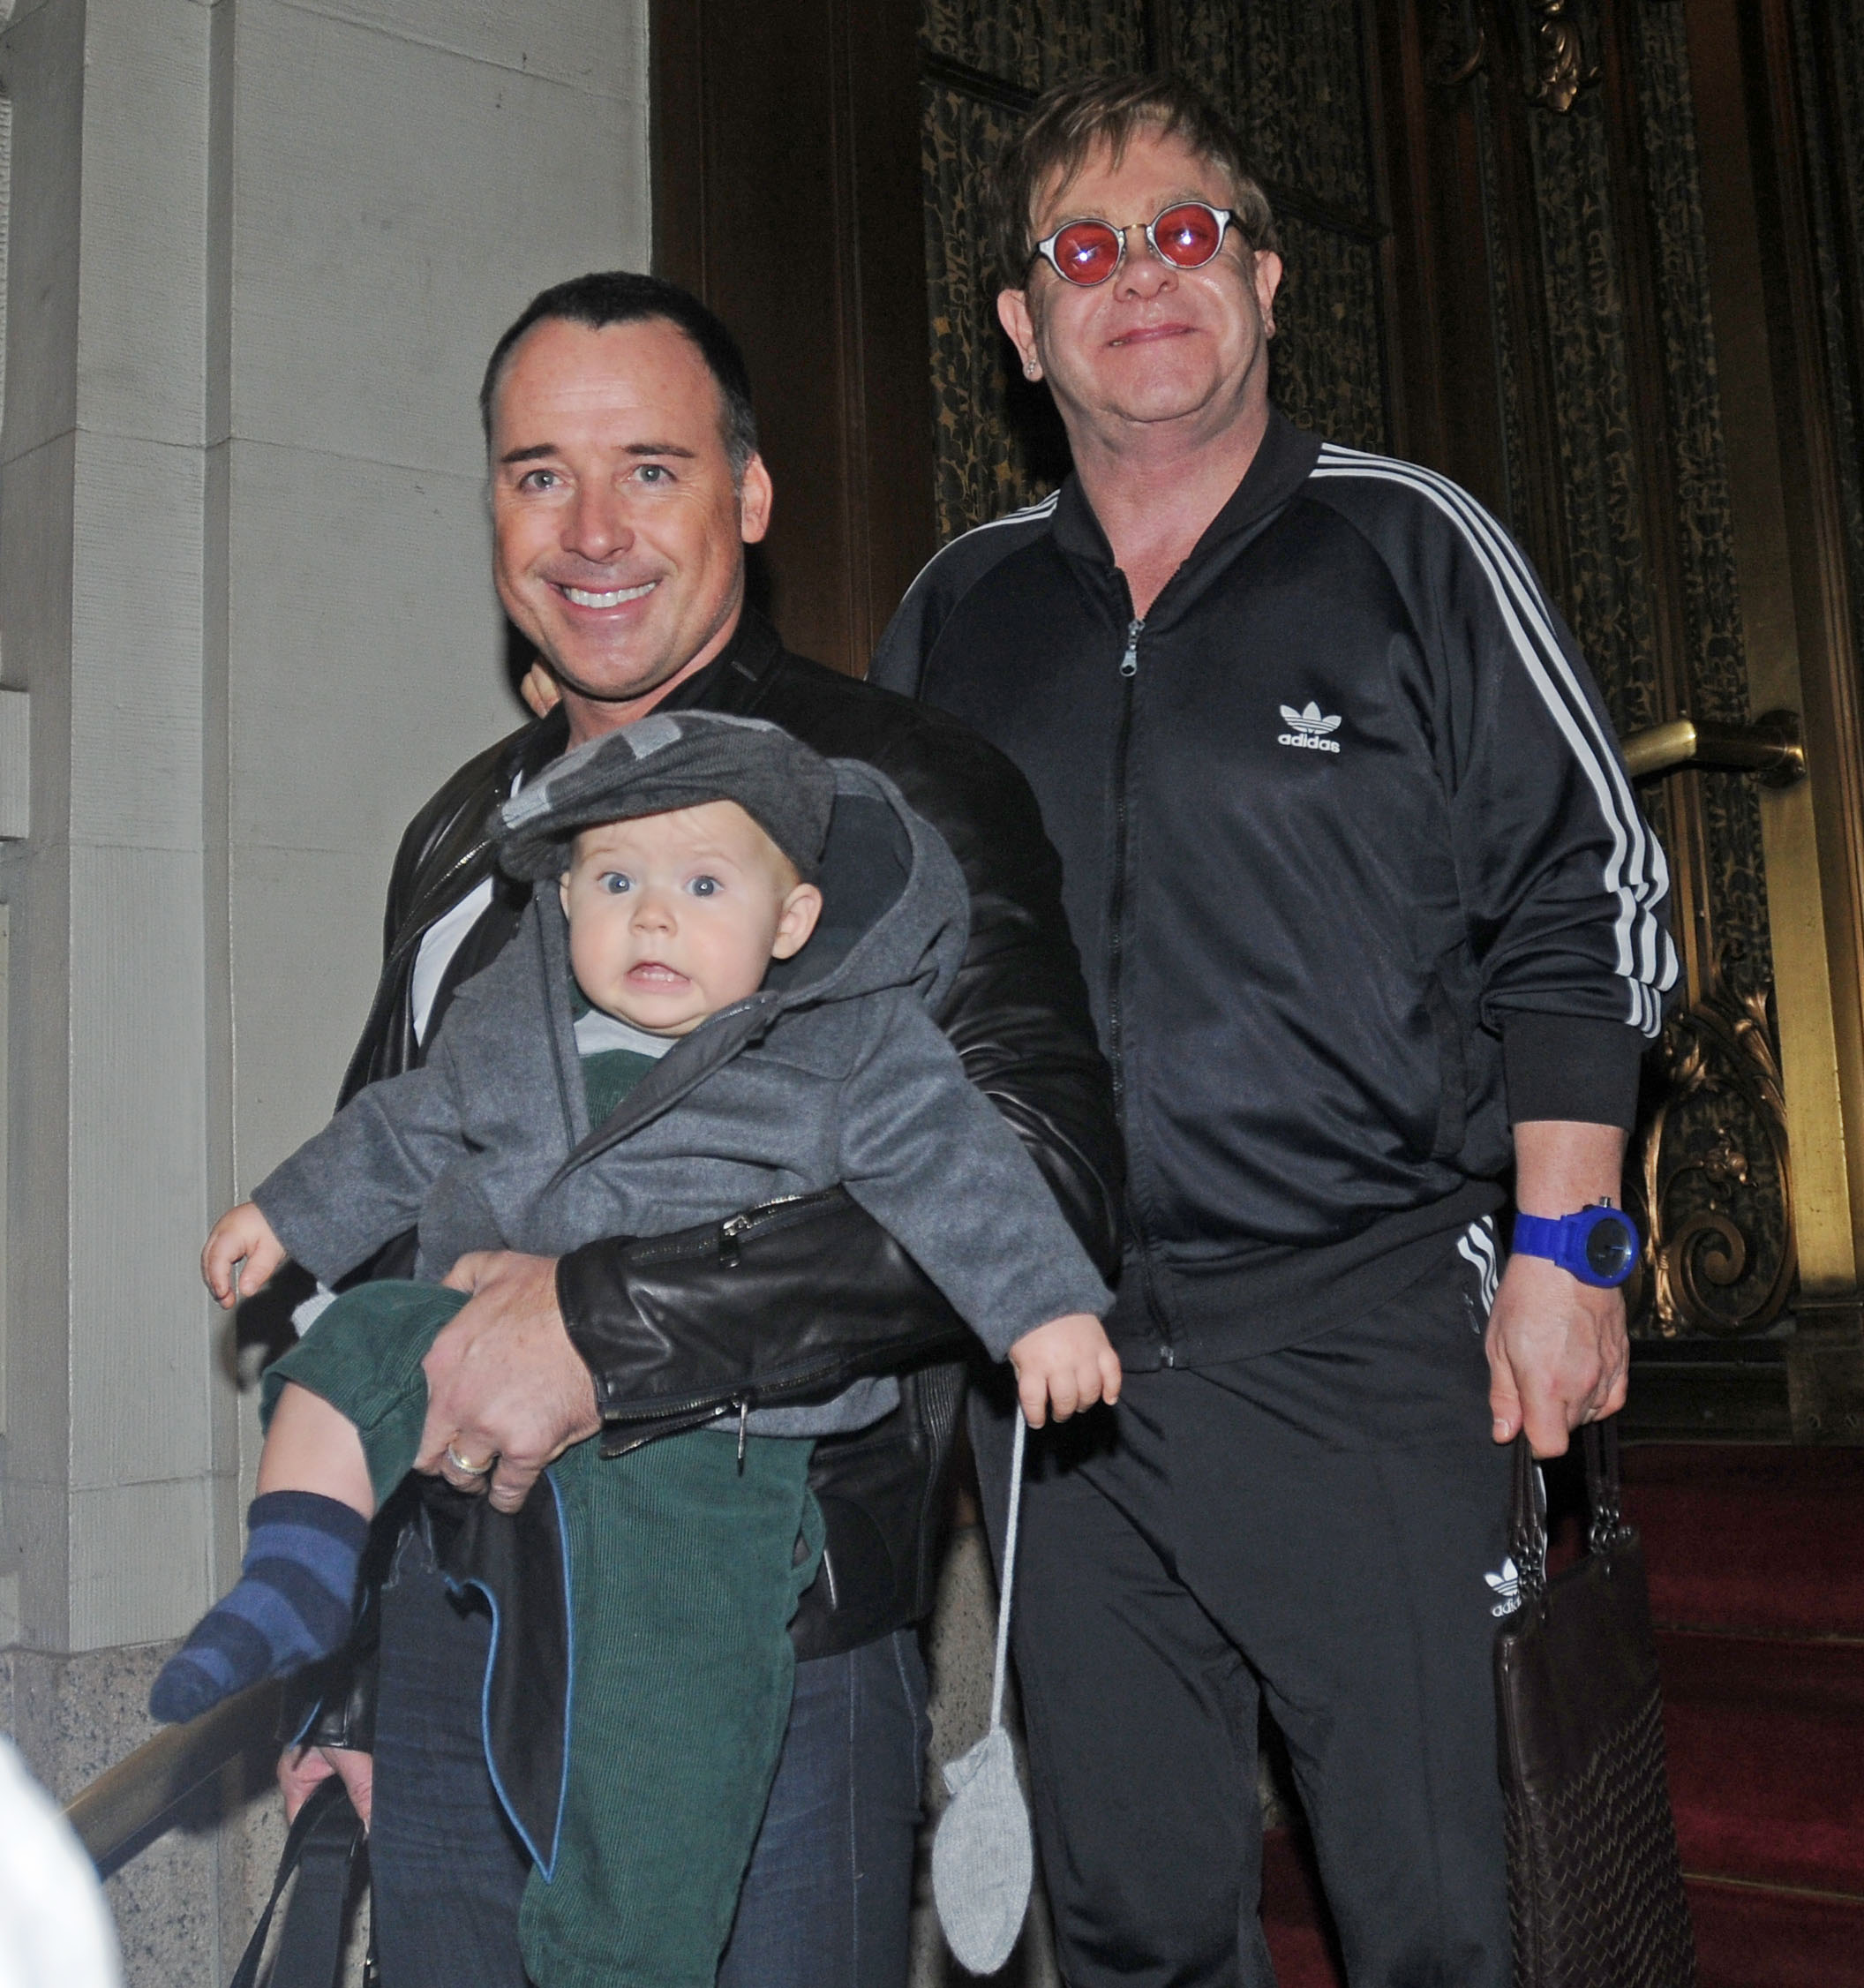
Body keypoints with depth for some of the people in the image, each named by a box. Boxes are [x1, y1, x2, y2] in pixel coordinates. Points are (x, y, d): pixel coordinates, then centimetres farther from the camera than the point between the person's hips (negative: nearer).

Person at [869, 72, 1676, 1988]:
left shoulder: (1405, 548, 1)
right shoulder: (955, 613, 11)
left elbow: (1585, 905, 1)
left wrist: (1561, 1251, -4)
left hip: (1361, 1338, -3)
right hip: (1050, 1362, 3)